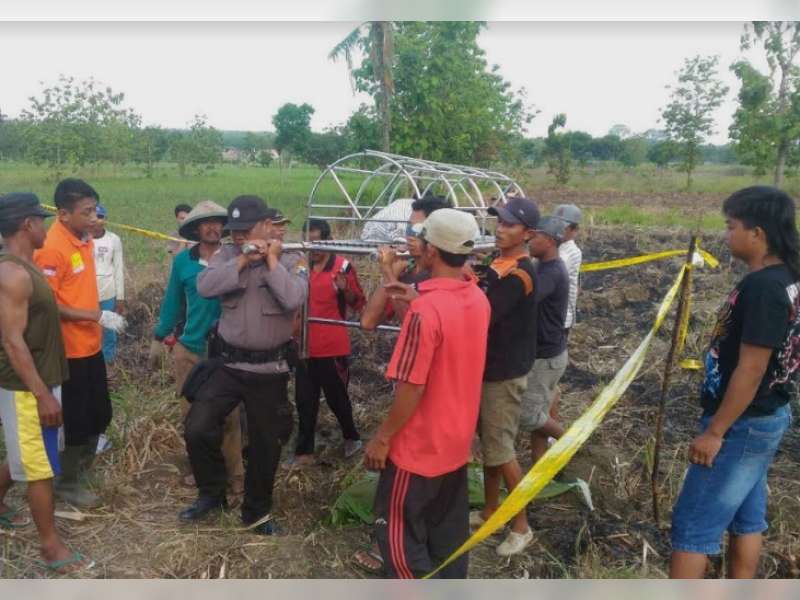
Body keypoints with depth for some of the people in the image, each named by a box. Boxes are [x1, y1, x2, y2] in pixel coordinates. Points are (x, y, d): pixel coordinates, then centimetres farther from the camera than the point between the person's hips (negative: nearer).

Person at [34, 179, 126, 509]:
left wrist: (98, 319, 13)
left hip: (90, 344, 8)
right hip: (69, 350, -8)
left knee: (100, 413, 19)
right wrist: (97, 315, -22)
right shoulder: (52, 248, -21)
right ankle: (68, 482, 27)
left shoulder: (84, 237, 5)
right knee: (75, 419, 7)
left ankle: (81, 469, 38)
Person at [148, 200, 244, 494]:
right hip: (189, 348, 3)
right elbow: (173, 301, 9)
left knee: (228, 415, 1)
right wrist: (159, 338, 12)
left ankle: (235, 474, 15)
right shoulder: (182, 261, 1)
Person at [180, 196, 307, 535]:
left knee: (265, 444, 11)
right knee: (197, 429, -4)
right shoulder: (227, 255, 0)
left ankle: (256, 512, 32)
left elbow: (293, 300, -24)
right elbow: (205, 287, -17)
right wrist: (243, 260, -19)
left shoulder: (291, 261, -6)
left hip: (269, 369, -2)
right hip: (228, 364, 2)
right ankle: (211, 493, 24)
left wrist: (272, 260, -16)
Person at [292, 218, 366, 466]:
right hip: (305, 345, 5)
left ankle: (352, 437, 32)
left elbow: (358, 304, -4)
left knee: (336, 397, 7)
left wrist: (346, 289, -23)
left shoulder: (343, 266, -7)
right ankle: (304, 451, 19)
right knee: (304, 401, 9)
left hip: (333, 347, -5)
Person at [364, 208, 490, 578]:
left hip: (419, 445, -8)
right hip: (457, 438, 8)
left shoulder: (425, 310, -27)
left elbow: (411, 388, -24)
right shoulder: (479, 299, -1)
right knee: (449, 527, 20)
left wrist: (382, 438, -12)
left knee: (397, 528, 8)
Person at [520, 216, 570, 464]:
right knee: (536, 410, 15)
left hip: (546, 356, -9)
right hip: (540, 352, 9)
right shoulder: (543, 266, 9)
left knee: (526, 415, -1)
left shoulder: (552, 272, -24)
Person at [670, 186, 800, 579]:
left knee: (693, 523, 0)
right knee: (746, 516, 19)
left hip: (742, 425, -10)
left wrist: (714, 432, -20)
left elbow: (751, 370, -25)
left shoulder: (761, 287, -24)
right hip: (766, 417, 10)